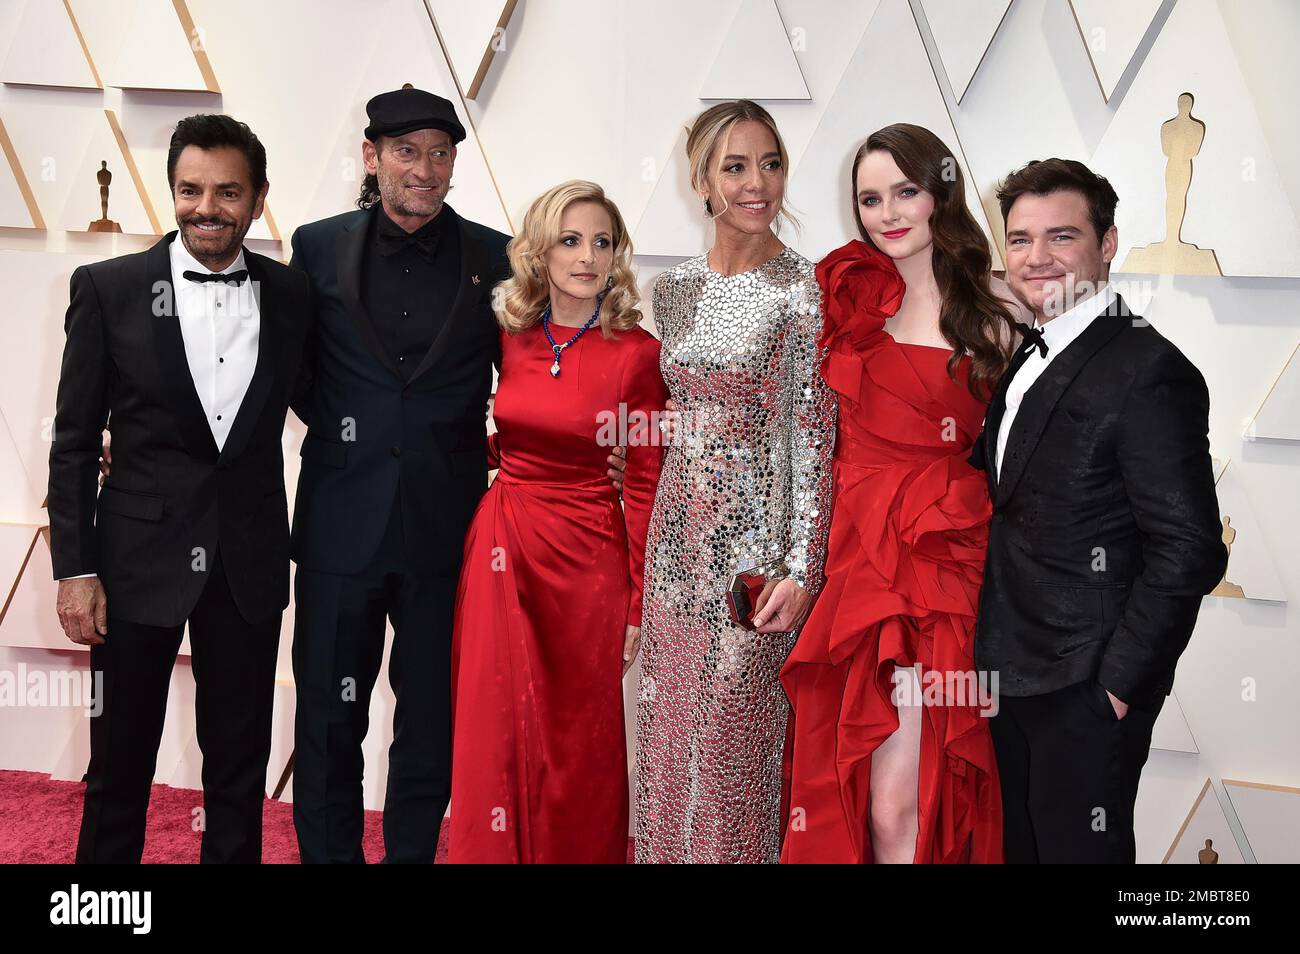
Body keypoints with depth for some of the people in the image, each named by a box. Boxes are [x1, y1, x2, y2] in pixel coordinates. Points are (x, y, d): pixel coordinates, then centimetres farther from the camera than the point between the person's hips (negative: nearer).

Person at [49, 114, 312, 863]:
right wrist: (75, 570, -6)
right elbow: (75, 442, -2)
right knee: (120, 769, 12)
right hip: (139, 557, -1)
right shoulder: (108, 289, -4)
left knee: (240, 769, 13)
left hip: (249, 564, 2)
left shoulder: (293, 295, 2)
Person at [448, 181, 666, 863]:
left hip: (586, 556, -3)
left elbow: (646, 484, -6)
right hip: (501, 548, 3)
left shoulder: (636, 353, -8)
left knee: (579, 737, 10)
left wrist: (638, 605, -7)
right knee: (497, 730, 11)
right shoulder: (508, 336, 3)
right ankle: (493, 851, 31)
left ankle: (579, 853, 31)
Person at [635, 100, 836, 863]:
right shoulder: (676, 288, 7)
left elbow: (814, 437, -12)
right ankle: (673, 849, 33)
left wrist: (802, 569, -16)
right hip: (679, 534, 6)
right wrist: (660, 527, 16)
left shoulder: (803, 289, -10)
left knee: (737, 736, 4)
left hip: (756, 537, -5)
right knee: (672, 729, 14)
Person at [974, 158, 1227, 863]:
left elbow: (1189, 551, -21)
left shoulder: (1148, 372, -19)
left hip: (1085, 690, -8)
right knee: (1023, 845, 21)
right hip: (1016, 673, 8)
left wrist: (1119, 684, -17)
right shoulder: (1031, 355, 9)